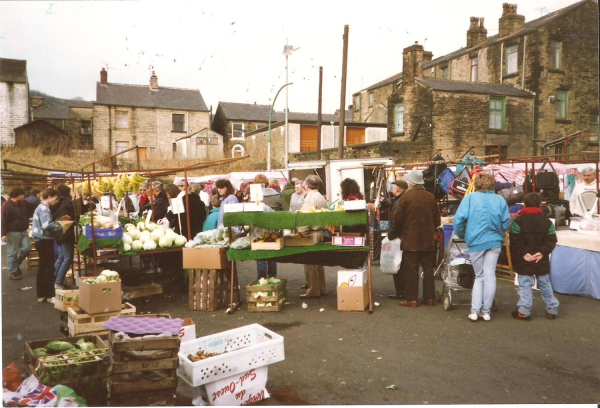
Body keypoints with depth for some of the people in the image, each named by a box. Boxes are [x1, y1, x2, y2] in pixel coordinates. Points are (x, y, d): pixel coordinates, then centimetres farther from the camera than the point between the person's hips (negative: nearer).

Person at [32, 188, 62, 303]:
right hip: (45, 241, -10)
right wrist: (59, 227, -16)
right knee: (49, 268, -4)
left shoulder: (41, 207, 15)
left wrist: (55, 223, 5)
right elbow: (46, 225, -29)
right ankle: (50, 295, 2)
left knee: (42, 267, 14)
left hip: (41, 240, 10)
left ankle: (41, 294, 21)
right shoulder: (44, 209, -17)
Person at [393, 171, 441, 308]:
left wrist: (398, 232, 7)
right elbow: (437, 218, 11)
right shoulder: (430, 196, 6)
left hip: (410, 240, -5)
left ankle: (411, 299, 3)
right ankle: (429, 297, 15)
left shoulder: (406, 196, -9)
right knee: (428, 268, 11)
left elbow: (398, 218, -9)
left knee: (411, 269, 0)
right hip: (428, 240, 5)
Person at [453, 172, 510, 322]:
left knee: (479, 276, 11)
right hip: (494, 242, 1)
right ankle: (486, 311, 10)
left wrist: (462, 235, 6)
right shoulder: (500, 200, 3)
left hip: (476, 242, -1)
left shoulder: (470, 198, -4)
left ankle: (475, 311, 5)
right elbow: (506, 222, 2)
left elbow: (459, 219, -10)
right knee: (490, 275, 7)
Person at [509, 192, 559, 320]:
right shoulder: (547, 221, 5)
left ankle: (524, 311, -1)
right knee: (545, 284, 15)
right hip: (542, 261, 4)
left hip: (524, 261, -4)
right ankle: (552, 309, 23)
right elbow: (551, 240, -2)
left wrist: (523, 253, -13)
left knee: (525, 285, -1)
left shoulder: (518, 221, -8)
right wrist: (542, 252, -7)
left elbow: (515, 241, -16)